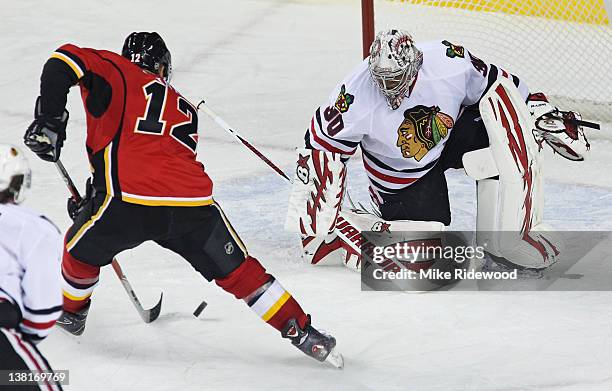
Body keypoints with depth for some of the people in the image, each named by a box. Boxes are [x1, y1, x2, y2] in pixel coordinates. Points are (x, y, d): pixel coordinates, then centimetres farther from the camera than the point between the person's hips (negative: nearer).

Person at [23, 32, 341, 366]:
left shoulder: (114, 71, 16)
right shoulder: (185, 109, 30)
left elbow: (65, 61, -3)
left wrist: (49, 119, 1)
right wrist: (93, 201, 36)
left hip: (132, 202, -3)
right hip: (193, 205, 3)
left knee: (81, 249, 27)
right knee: (238, 271, 19)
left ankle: (71, 313, 46)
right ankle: (301, 332, 18)